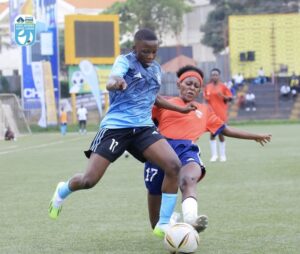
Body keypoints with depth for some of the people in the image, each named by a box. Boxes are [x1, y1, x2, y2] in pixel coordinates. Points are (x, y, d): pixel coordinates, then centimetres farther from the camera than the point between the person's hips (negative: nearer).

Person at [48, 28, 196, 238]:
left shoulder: (156, 69, 14)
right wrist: (115, 83, -54)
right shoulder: (125, 61, -7)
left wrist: (180, 109, 32)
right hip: (116, 126, -5)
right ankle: (63, 190, 29)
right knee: (89, 180, -9)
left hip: (144, 128, 5)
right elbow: (111, 82, -30)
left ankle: (163, 225, -7)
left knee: (174, 166, -18)